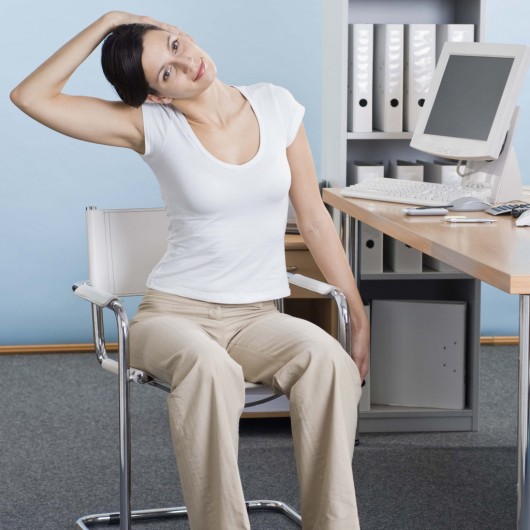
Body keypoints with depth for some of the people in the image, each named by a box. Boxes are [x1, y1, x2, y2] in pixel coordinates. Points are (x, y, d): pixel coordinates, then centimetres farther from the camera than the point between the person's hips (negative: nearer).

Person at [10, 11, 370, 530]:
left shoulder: (276, 106, 3)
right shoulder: (153, 125, -5)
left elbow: (314, 220, 7)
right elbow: (31, 97, -13)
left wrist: (359, 316, 3)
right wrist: (107, 22, -13)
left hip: (257, 317, 2)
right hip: (175, 312, -2)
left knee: (326, 358, -33)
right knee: (208, 368, -40)